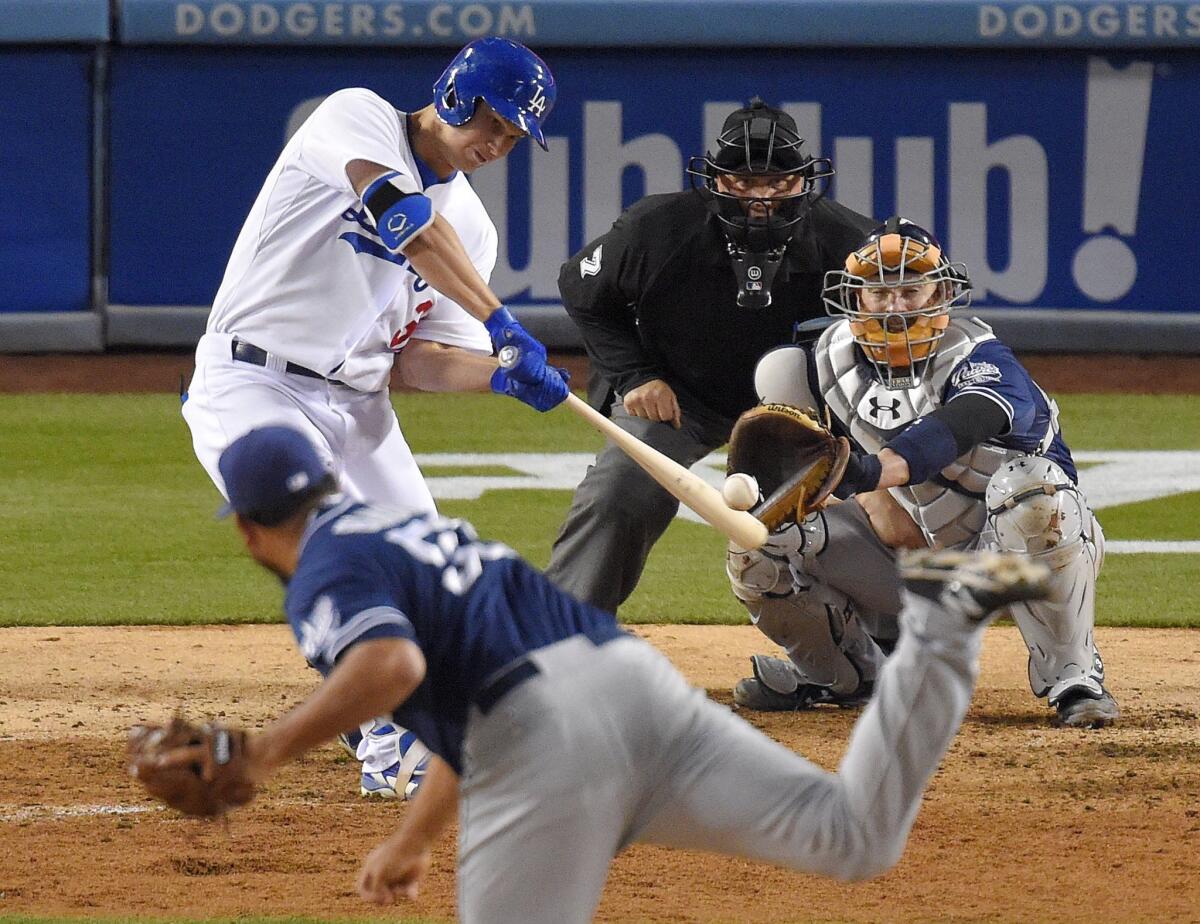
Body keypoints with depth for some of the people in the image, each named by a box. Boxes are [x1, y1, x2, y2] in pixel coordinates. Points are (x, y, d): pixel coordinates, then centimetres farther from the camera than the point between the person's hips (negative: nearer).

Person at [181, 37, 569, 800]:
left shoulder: (470, 226, 10)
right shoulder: (360, 119, -9)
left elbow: (416, 363, 5)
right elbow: (404, 221, -28)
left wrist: (503, 374, -13)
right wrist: (499, 323, -33)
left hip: (359, 408, 7)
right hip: (254, 387, -7)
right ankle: (395, 742, -26)